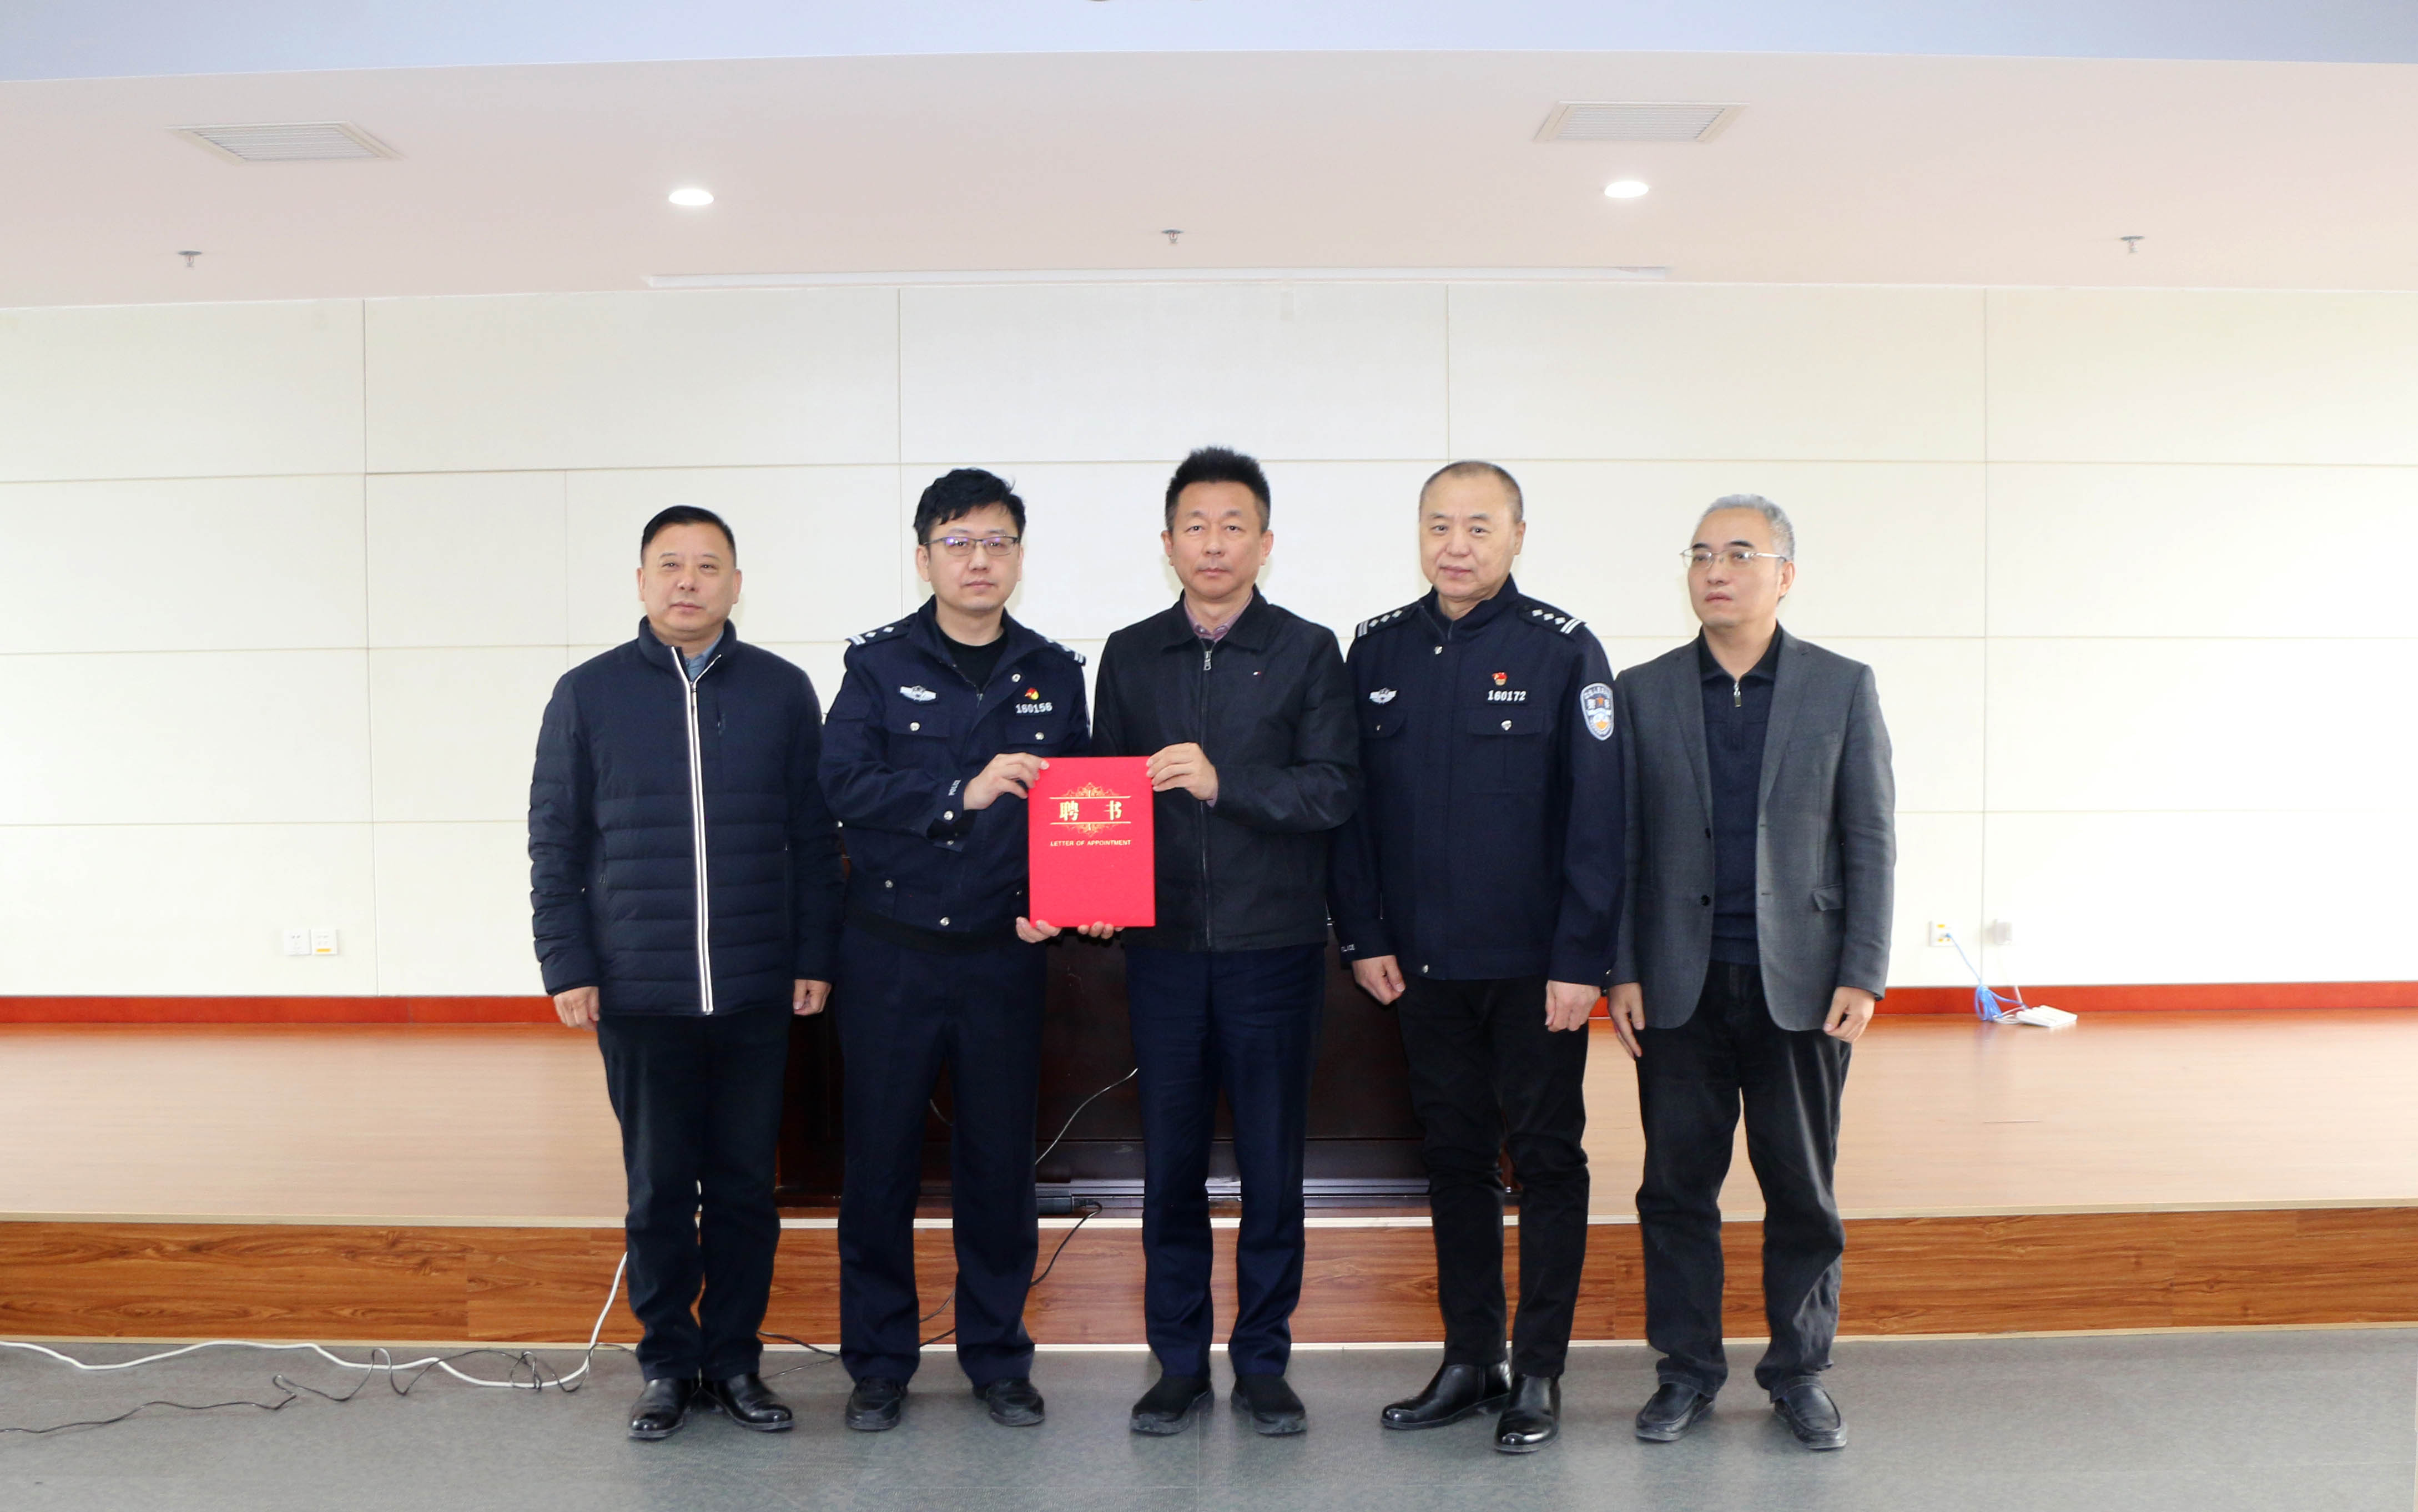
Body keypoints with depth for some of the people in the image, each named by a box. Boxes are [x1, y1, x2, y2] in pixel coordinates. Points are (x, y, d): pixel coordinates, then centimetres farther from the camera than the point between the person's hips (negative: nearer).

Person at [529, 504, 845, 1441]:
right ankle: (668, 1365, 22)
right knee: (659, 1189, 8)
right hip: (638, 996, -1)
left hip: (755, 994, 1)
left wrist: (814, 958, 2)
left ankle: (734, 1362, 22)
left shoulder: (782, 692, 5)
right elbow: (554, 843, 4)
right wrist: (567, 967, -2)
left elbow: (813, 837, 6)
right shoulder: (588, 695, 3)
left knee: (745, 1187, 9)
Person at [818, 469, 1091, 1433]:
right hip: (888, 951, -1)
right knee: (879, 1159, 5)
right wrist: (963, 793, -24)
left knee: (1001, 1159, 8)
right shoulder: (879, 665, 1)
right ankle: (878, 1363, 21)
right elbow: (843, 786, -12)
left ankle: (997, 1357, 24)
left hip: (1003, 955, 2)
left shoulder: (1054, 675, 8)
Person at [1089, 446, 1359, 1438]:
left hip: (1274, 946, -2)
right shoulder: (1130, 656, 10)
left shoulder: (1308, 652, 2)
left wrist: (1224, 781, -20)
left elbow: (1334, 791, -7)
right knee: (1170, 1161, 8)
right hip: (1163, 946, 2)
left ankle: (1263, 1363, 20)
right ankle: (1179, 1363, 21)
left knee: (1272, 1162, 5)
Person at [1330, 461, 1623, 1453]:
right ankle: (1470, 1360, 25)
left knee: (1546, 1160, 6)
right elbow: (1351, 806, 8)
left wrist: (1580, 959, -12)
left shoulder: (1562, 651, -5)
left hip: (1536, 966, -4)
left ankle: (1539, 1374, 18)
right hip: (1421, 964, 4)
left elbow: (1596, 816, -8)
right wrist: (1365, 937, 3)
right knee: (1453, 1157, 12)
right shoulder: (1379, 651, 6)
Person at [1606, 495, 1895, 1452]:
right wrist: (1620, 970, -1)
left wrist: (1862, 975, -5)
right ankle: (1686, 1372, 21)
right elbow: (1621, 843, 5)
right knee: (1677, 1185, 6)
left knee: (1803, 1189, 8)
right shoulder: (1643, 692, 5)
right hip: (1681, 986, 1)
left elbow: (1870, 841, 2)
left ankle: (1799, 1374, 24)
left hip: (1799, 984, 0)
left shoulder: (1843, 688, 4)